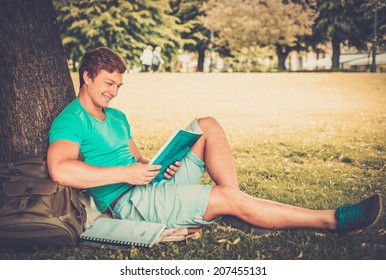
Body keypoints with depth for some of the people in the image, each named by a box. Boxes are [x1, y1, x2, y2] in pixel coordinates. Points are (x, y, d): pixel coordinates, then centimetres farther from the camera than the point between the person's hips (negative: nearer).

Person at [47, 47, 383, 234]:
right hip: (129, 201, -9)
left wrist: (159, 166, -5)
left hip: (155, 183, 9)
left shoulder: (118, 117, 20)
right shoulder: (69, 121, -9)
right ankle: (333, 220, -19)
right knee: (228, 199, -24)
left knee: (207, 126, -2)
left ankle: (236, 201, -16)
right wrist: (125, 173, -26)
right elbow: (60, 170, -28)